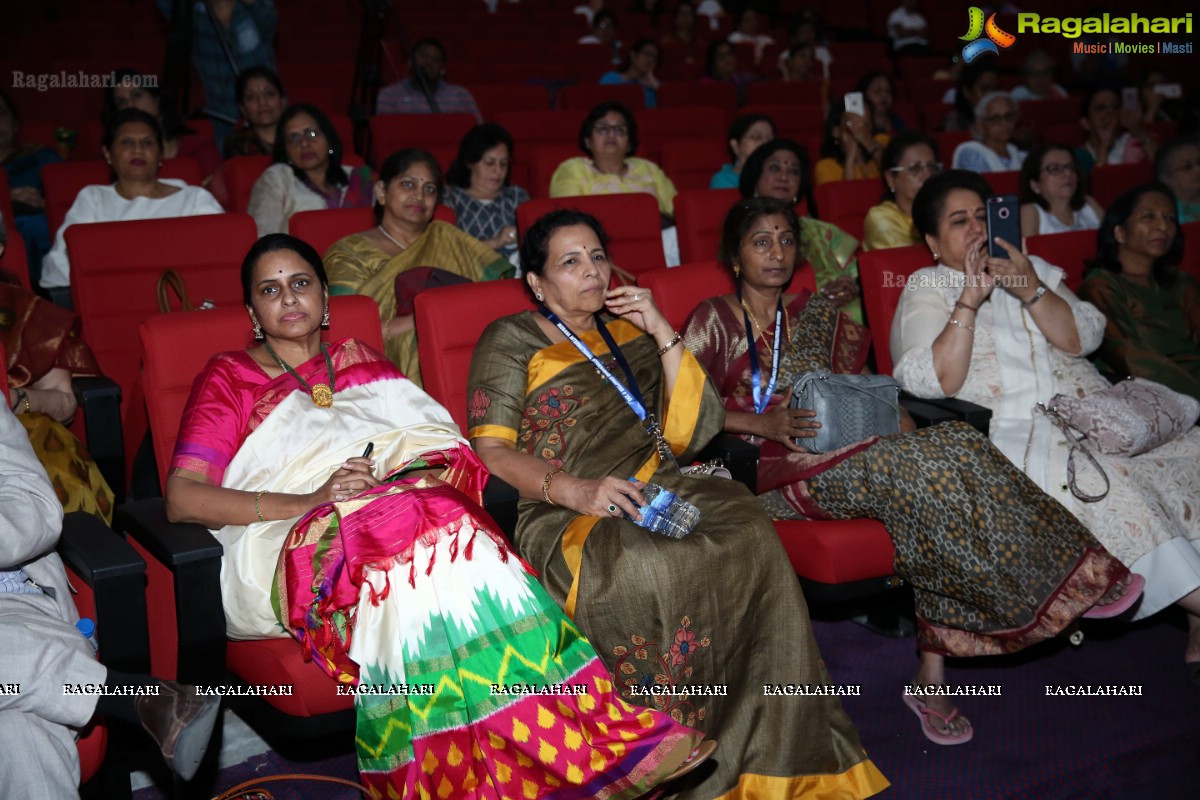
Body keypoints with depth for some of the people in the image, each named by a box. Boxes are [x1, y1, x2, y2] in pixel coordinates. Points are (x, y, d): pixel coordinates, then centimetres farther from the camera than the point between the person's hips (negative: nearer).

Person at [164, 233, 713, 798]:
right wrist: (309, 500, -13)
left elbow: (443, 440, 17)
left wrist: (414, 472, -8)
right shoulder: (228, 379, 15)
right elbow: (183, 499, 0)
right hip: (298, 546, -3)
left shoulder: (360, 361, 27)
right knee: (417, 544, -35)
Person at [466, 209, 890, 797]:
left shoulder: (628, 332, 24)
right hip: (560, 514, -4)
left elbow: (690, 433, 13)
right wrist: (576, 491, -18)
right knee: (644, 571, -37)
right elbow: (489, 450, -2)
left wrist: (662, 333, 6)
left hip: (655, 494, 4)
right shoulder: (511, 340, 12)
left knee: (748, 537, -28)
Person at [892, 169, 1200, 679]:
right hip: (1008, 430, -5)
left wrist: (1030, 291, -8)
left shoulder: (1031, 269, 23)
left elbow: (1084, 338, 7)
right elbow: (935, 383, -8)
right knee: (1092, 477, -33)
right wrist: (970, 299, -12)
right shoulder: (926, 291, 10)